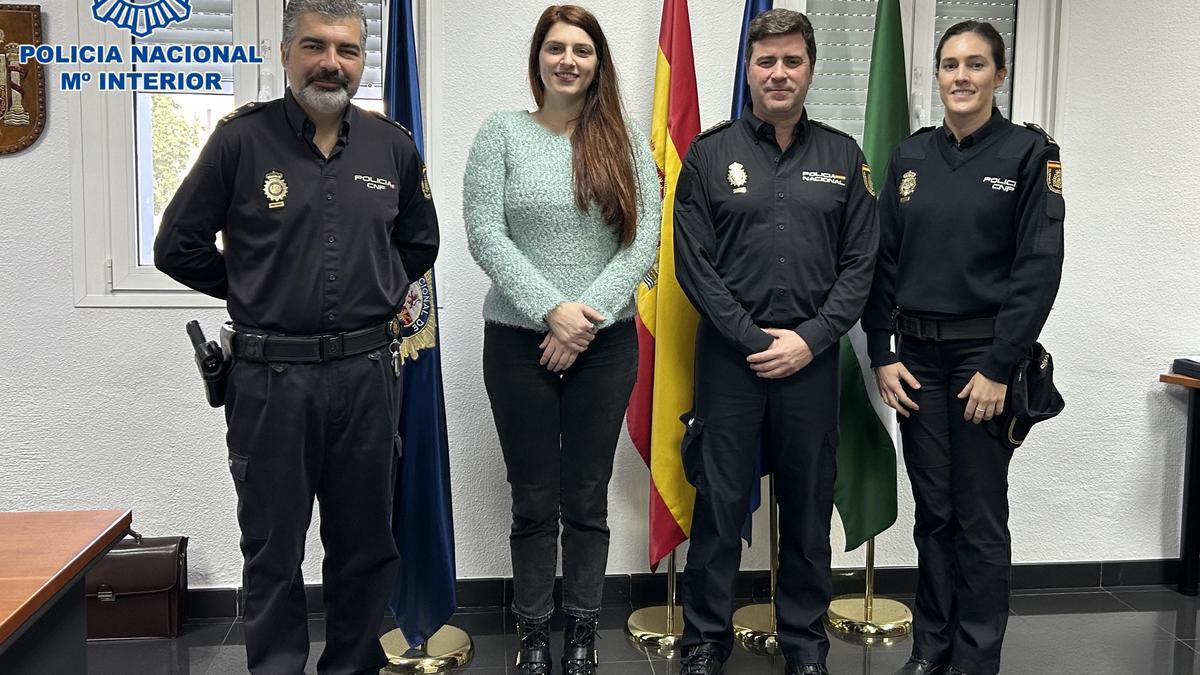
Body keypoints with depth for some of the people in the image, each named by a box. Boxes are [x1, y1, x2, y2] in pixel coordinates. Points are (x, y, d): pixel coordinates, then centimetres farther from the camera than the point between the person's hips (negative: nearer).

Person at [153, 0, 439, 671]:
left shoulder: (393, 144, 5)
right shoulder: (242, 139, -3)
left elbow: (419, 243, 20)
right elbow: (179, 246, 4)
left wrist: (378, 299, 11)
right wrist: (254, 293, 5)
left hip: (367, 372, 3)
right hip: (271, 374, -2)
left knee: (366, 545, 13)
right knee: (273, 551, 10)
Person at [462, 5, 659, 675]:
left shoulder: (626, 140, 4)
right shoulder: (502, 132, 1)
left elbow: (645, 237, -3)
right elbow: (484, 233, -7)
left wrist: (589, 315, -14)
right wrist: (553, 310, -15)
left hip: (607, 343, 1)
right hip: (519, 341, -1)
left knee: (588, 499, 9)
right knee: (534, 500, 8)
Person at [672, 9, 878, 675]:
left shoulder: (843, 156, 7)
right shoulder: (710, 153, 2)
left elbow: (859, 264, 4)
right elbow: (693, 263, -3)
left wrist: (810, 339, -8)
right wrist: (752, 337, -10)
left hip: (812, 354, 2)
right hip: (729, 352, -1)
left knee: (809, 503, 10)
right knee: (720, 501, 5)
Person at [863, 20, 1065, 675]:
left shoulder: (1029, 153, -3)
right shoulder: (910, 157, 8)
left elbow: (1039, 267, -9)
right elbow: (882, 262, 8)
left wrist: (998, 369, -14)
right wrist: (882, 356, 1)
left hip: (985, 353, -4)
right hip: (916, 356, 4)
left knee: (980, 517, 3)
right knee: (933, 511, 12)